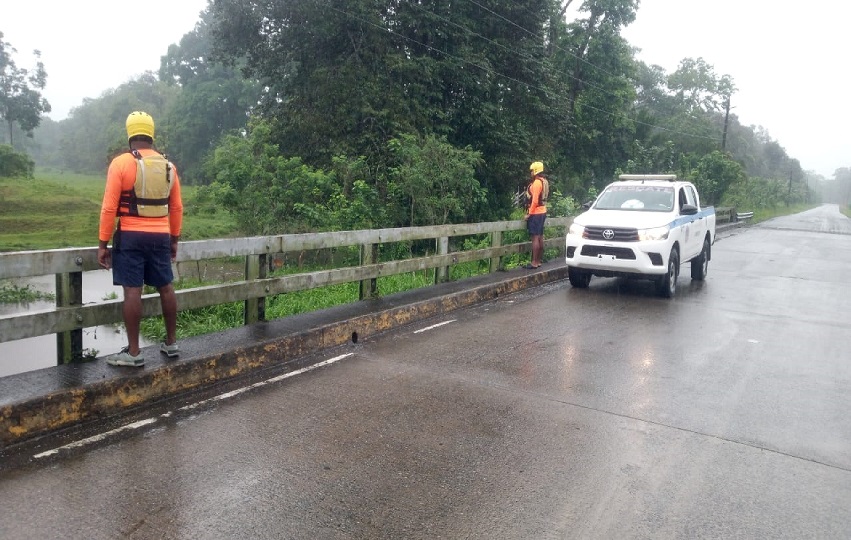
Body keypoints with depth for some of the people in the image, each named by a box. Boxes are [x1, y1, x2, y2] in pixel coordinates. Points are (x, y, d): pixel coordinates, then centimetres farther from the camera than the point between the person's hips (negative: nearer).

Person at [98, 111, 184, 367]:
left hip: (131, 236, -4)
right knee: (165, 288, 13)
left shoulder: (121, 163, -7)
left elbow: (109, 207, -9)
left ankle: (133, 352, 2)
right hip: (161, 237, 5)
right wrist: (174, 239, 20)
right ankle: (171, 343, 22)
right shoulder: (168, 166, 7)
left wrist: (103, 243, -4)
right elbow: (176, 208, 11)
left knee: (132, 290, -2)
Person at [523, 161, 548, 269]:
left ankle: (534, 263, -9)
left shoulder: (537, 182, -15)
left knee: (535, 238, -9)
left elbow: (535, 200, -20)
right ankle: (539, 260, 17)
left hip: (535, 213, -10)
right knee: (540, 237, 12)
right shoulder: (544, 181, 14)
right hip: (542, 212, 10)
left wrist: (529, 214, -15)